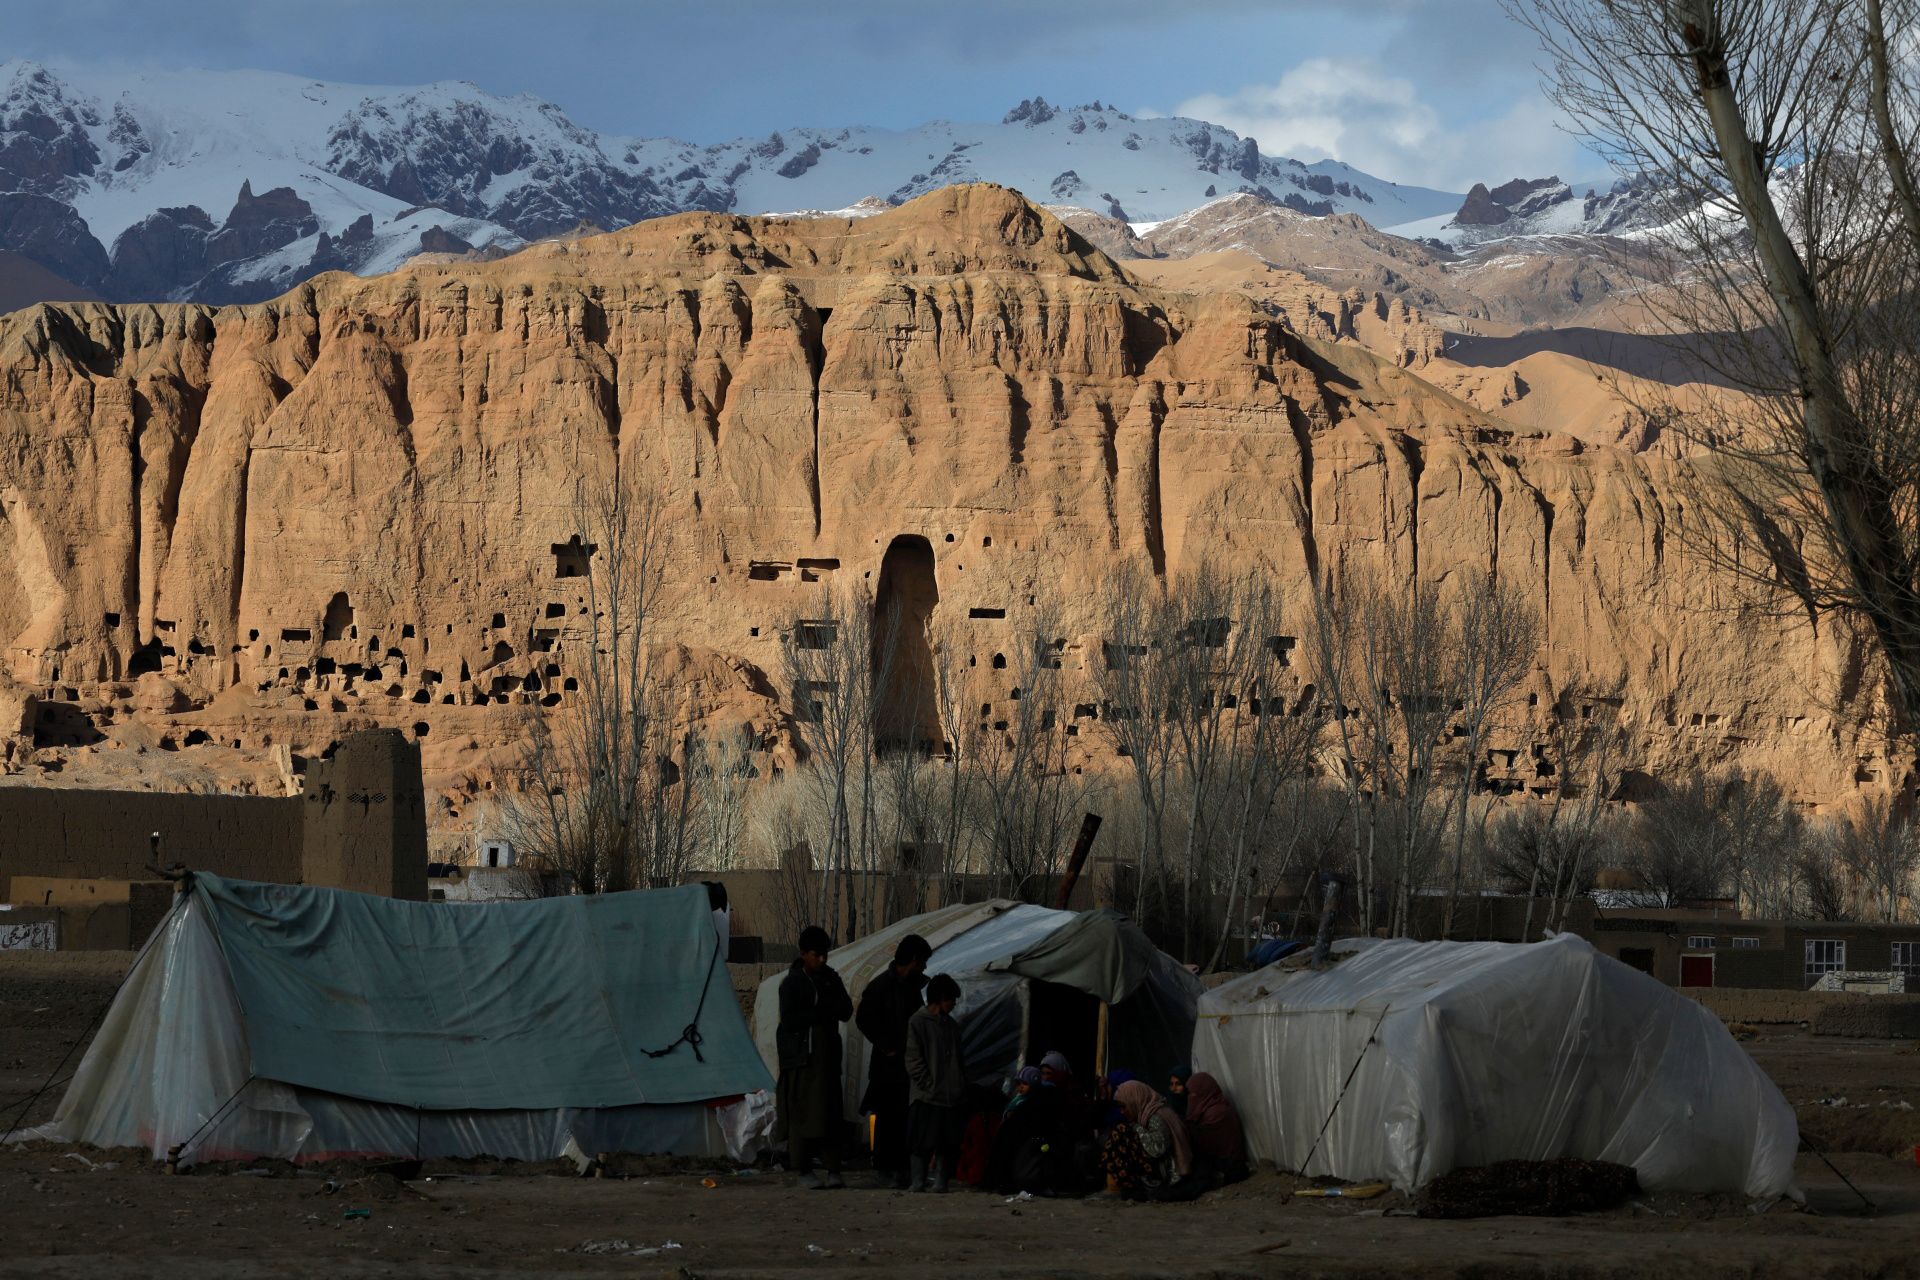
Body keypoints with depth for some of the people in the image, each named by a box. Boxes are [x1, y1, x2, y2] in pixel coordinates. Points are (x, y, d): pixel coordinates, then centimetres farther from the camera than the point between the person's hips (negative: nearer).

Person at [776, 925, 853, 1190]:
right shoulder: (792, 982, -5)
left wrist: (823, 1008, -11)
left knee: (830, 1112, 1)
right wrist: (821, 1012, -11)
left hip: (827, 1055, 5)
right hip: (801, 1056, -5)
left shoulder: (830, 978, 12)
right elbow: (789, 1020, -13)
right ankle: (803, 1170, 0)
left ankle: (833, 1170, 2)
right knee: (801, 1112, -5)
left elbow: (846, 1012, 8)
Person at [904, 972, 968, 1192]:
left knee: (948, 1142, 4)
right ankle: (917, 1181, 0)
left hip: (952, 1097, 6)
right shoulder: (918, 1022, -3)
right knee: (922, 1142, -5)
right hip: (926, 1098, -6)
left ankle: (941, 1180, 9)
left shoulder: (951, 1025, 16)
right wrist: (930, 1086, -12)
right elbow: (914, 1061, -7)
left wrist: (962, 1087, 9)